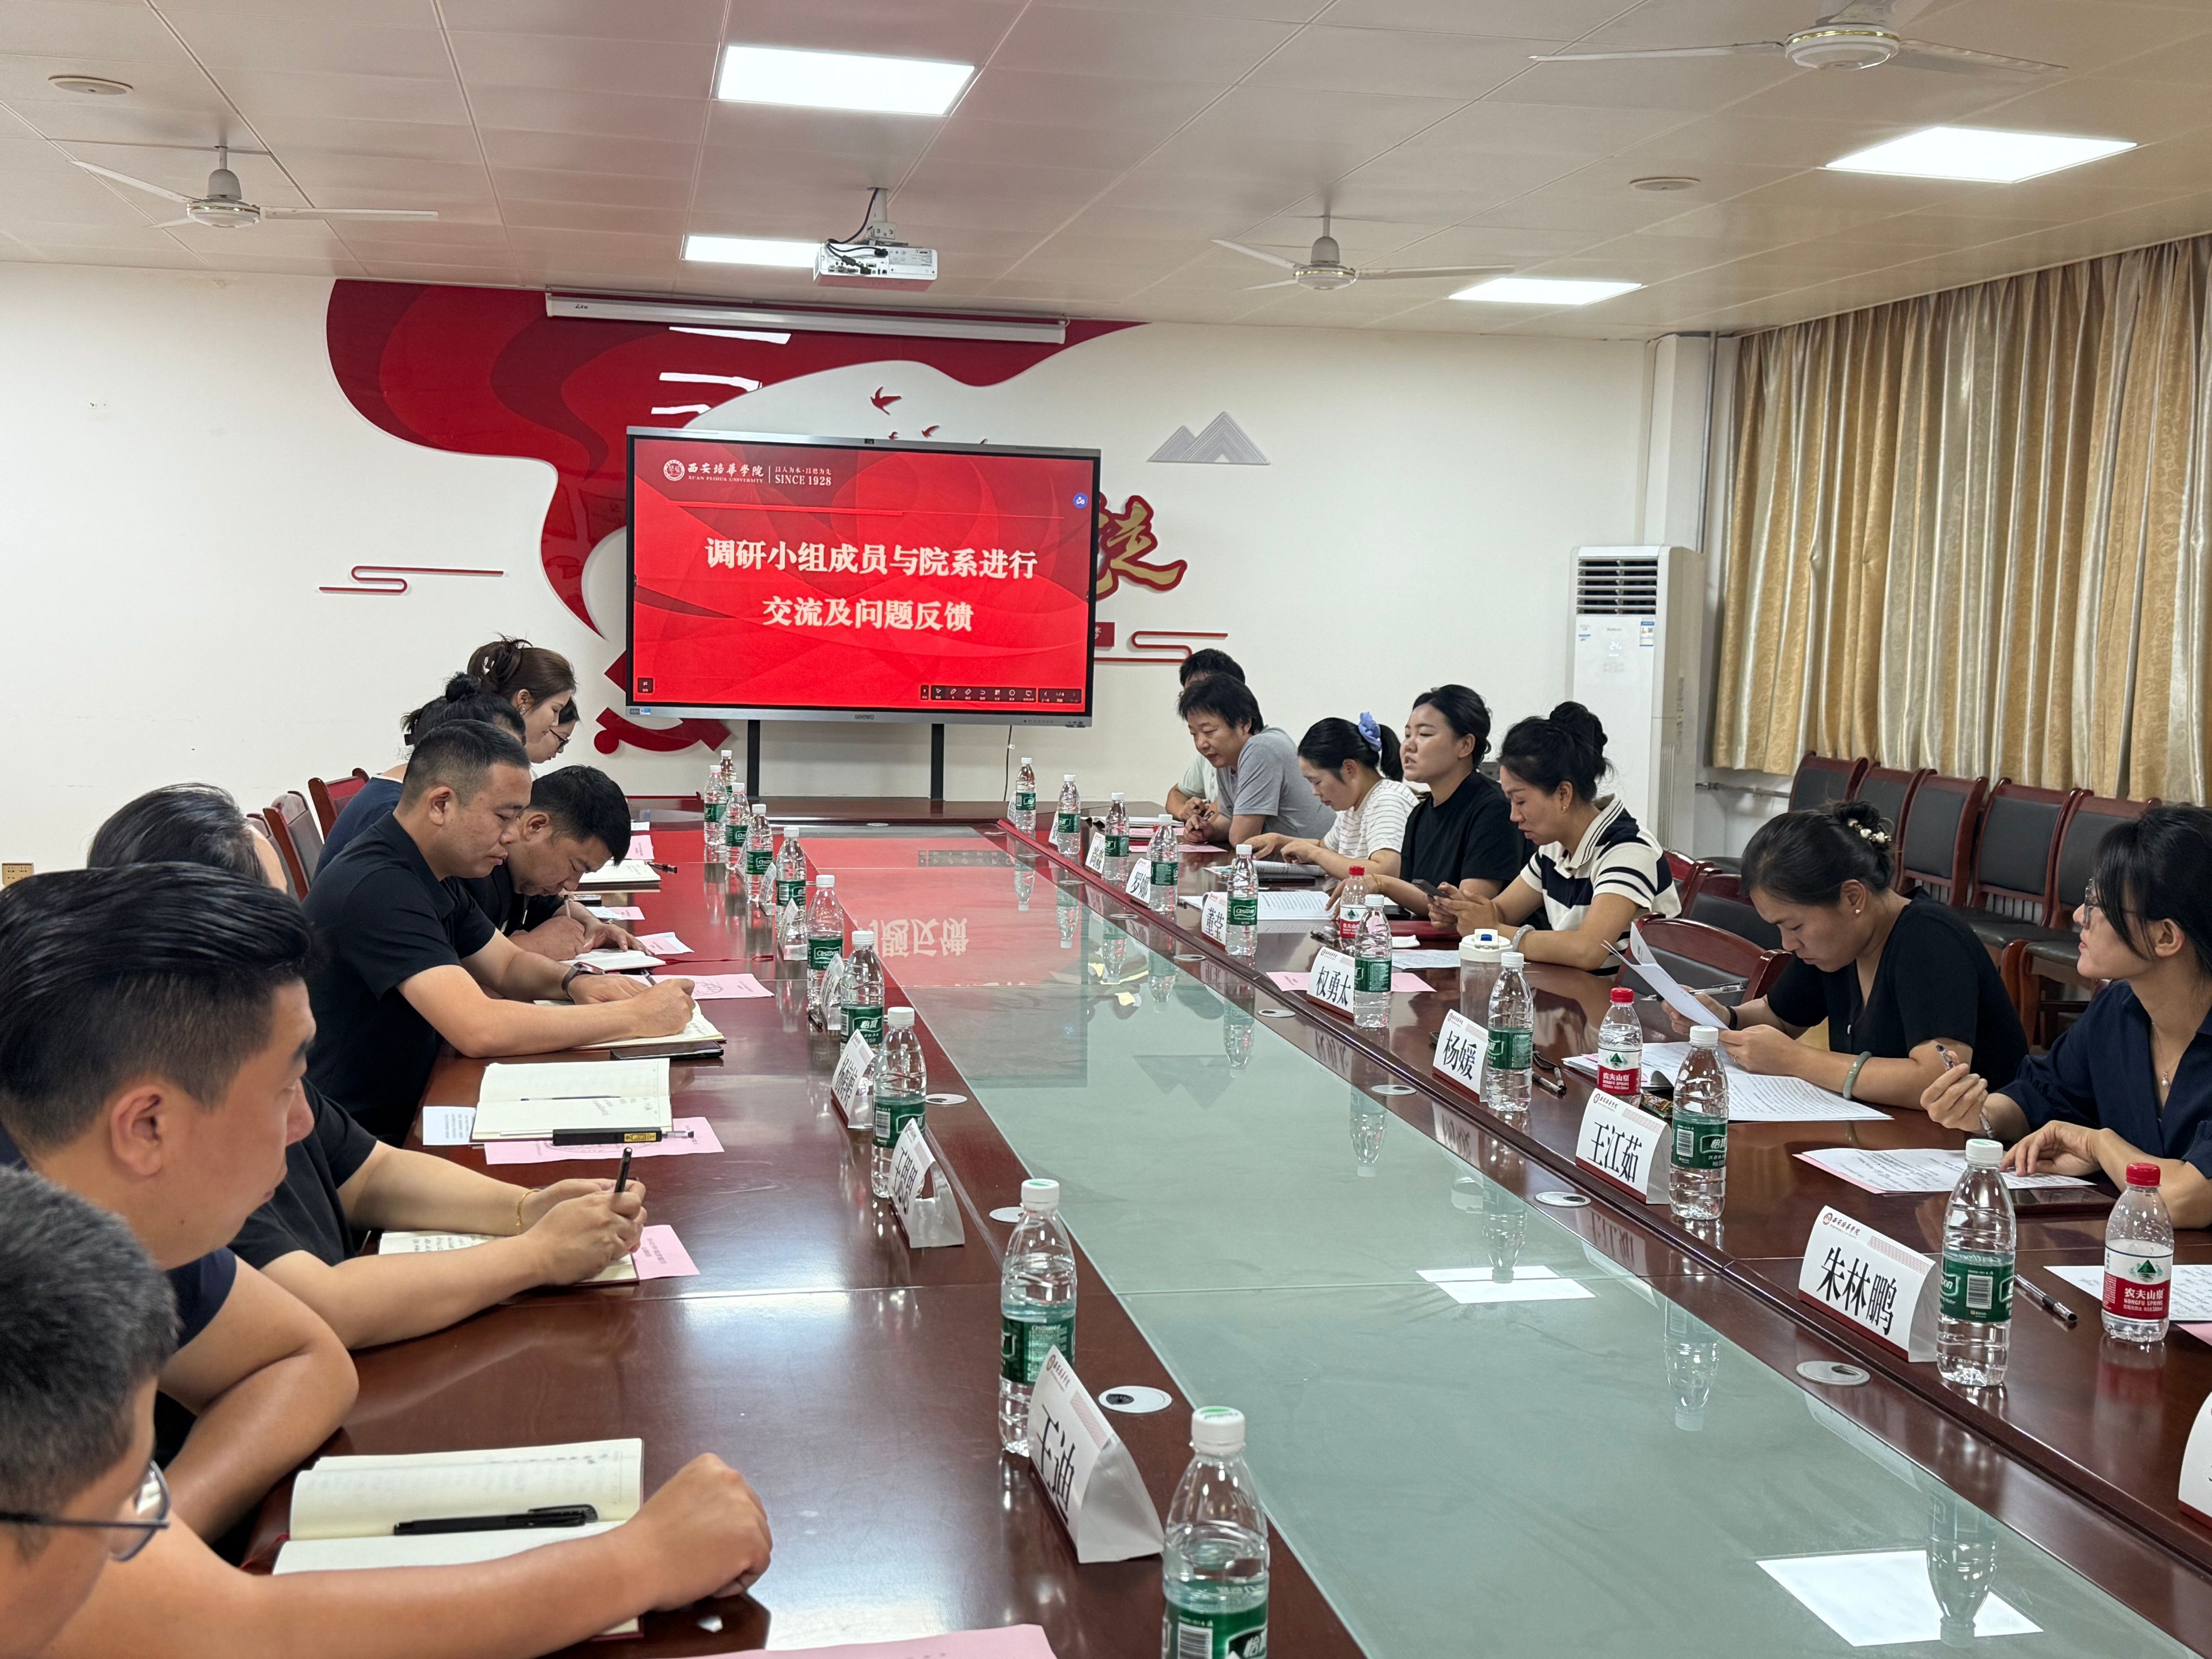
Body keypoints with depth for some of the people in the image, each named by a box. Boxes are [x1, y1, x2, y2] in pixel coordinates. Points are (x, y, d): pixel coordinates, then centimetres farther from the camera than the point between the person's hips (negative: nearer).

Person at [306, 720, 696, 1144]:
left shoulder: (436, 875, 8)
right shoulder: (377, 888, -23)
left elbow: (507, 966, 20)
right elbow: (480, 1029, -31)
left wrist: (576, 981, -3)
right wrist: (636, 1017, -24)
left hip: (404, 1116, 9)